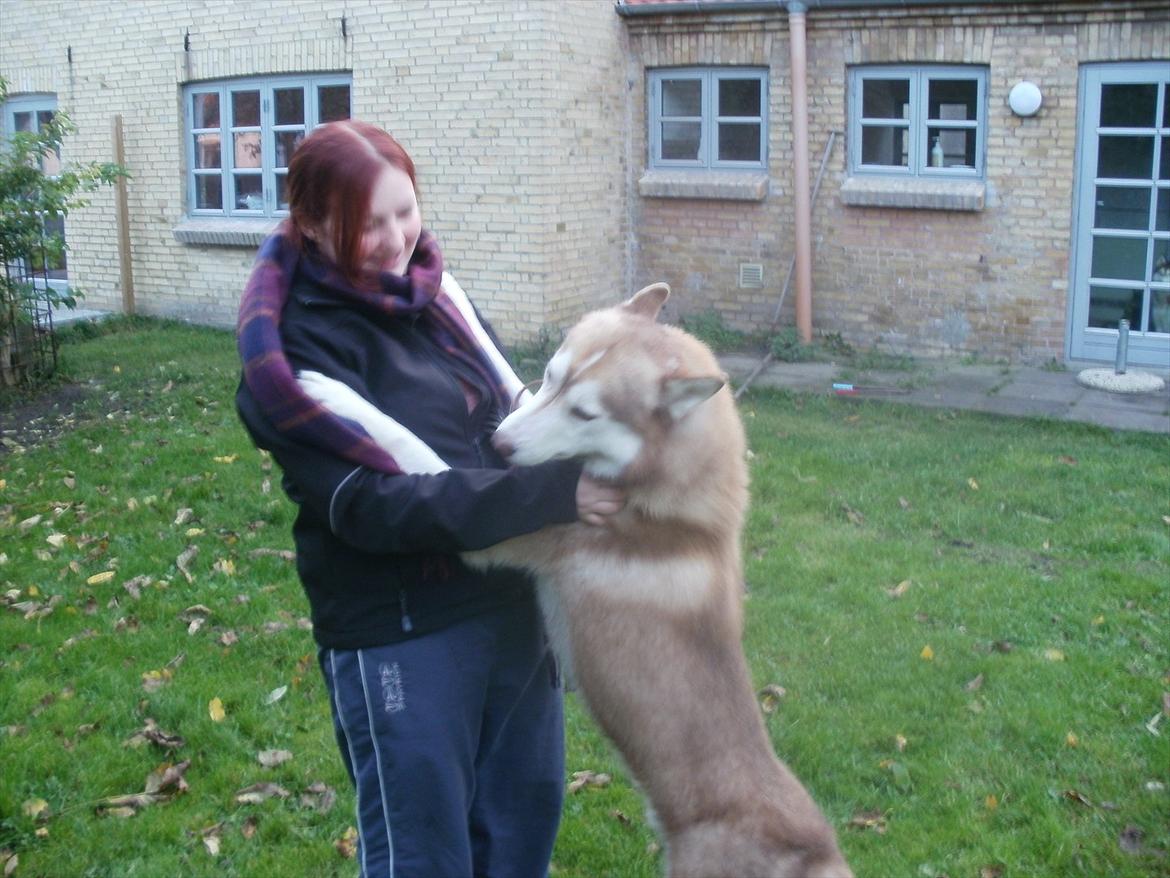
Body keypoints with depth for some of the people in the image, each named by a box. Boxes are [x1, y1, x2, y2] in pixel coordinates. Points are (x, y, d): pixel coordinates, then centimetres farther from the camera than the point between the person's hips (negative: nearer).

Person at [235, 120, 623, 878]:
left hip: (510, 602, 6)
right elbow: (376, 505, -23)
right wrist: (552, 494, -28)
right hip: (399, 637, -6)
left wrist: (578, 473, -7)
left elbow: (513, 410, 13)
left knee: (524, 816, 20)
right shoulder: (300, 344, -15)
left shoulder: (429, 289, 3)